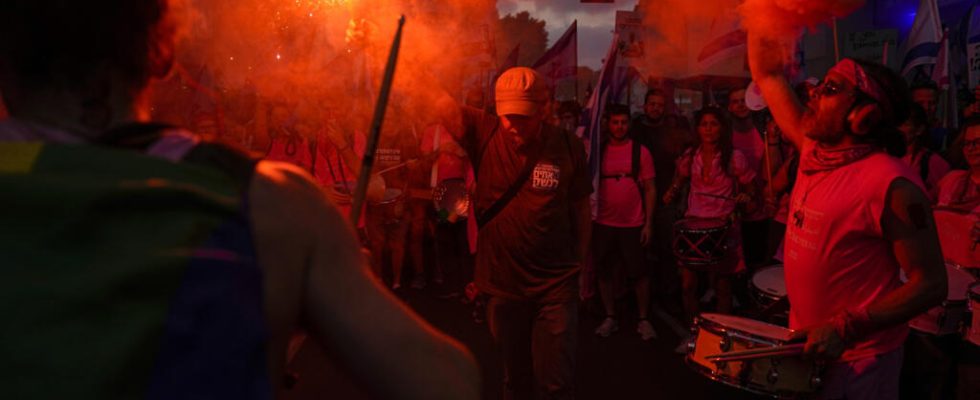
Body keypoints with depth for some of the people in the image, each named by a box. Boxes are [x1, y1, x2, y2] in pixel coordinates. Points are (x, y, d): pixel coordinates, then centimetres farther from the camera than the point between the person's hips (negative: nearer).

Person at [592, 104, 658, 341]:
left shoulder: (640, 152, -1)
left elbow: (650, 190, 0)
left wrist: (648, 223, -5)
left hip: (633, 224, -2)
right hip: (603, 224, 2)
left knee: (639, 273, 3)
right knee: (604, 273, 8)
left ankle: (643, 320, 16)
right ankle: (610, 318, 22)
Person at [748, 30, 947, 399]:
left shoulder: (892, 185, -23)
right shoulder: (814, 151, -1)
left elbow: (931, 284, -20)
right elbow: (767, 73, 7)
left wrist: (846, 329, -27)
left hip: (857, 361, -7)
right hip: (806, 341, 7)